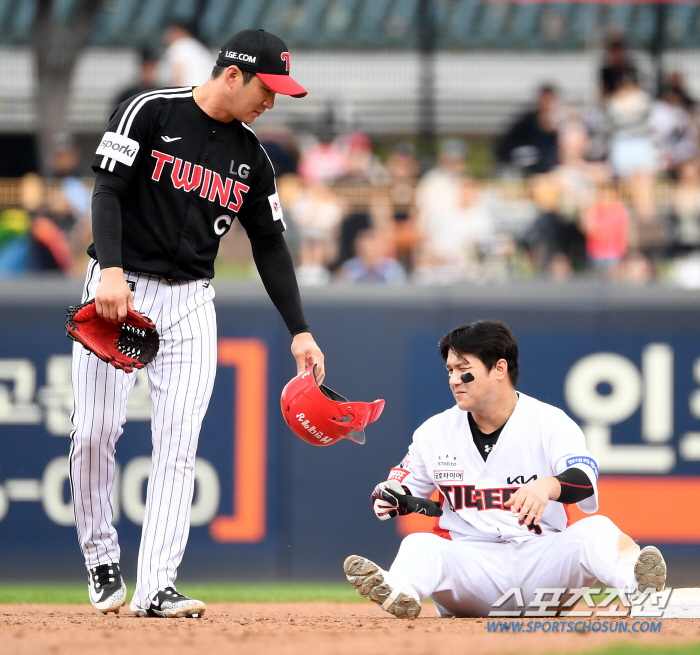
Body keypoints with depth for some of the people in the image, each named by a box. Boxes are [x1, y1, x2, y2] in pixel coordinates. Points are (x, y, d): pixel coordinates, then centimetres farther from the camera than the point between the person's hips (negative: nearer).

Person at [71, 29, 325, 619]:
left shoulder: (251, 156, 9)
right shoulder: (149, 113, -6)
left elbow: (271, 247, 11)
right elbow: (108, 192, -13)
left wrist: (300, 331, 4)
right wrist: (112, 270, -27)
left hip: (190, 304, 4)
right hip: (119, 291, -4)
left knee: (178, 446, -7)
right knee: (95, 432, -7)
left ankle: (156, 587, -10)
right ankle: (101, 558, 14)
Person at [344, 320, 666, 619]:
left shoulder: (550, 422, 0)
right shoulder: (434, 432, 11)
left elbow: (585, 480, -18)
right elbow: (406, 484, 20)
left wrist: (547, 486, -42)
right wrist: (388, 496, -7)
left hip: (541, 557, -1)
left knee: (596, 530, -28)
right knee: (419, 545, -29)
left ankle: (637, 584, -59)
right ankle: (397, 594, -64)